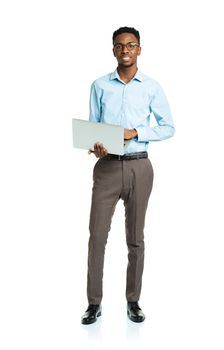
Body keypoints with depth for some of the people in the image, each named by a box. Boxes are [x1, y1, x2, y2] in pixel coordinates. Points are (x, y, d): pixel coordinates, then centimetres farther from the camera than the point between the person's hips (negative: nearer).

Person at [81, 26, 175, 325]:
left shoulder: (152, 87, 4)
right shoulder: (100, 86, 7)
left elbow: (168, 127, 4)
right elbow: (91, 126, 9)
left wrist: (135, 133, -11)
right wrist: (95, 145, -13)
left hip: (139, 167, 0)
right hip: (107, 166, 1)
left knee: (135, 237, 7)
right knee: (97, 235, -2)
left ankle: (133, 301, 19)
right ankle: (94, 303, 10)